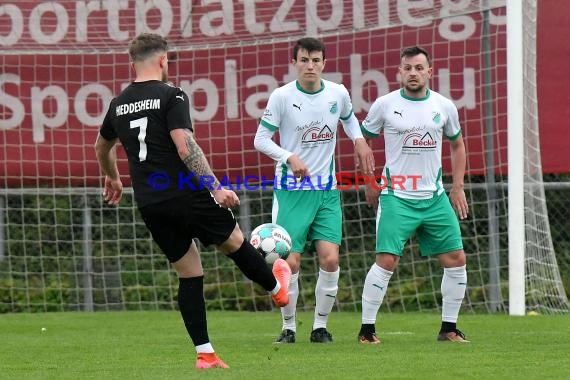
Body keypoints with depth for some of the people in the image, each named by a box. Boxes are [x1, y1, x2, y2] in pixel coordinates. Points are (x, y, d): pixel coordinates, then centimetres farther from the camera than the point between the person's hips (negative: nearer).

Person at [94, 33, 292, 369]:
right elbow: (185, 147, -21)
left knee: (188, 273, 12)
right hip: (186, 195, -5)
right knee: (234, 241, 20)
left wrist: (112, 178, 49)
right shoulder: (172, 96, -9)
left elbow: (102, 147, 30)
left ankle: (205, 353, 8)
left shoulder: (119, 105, 11)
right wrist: (217, 188, -20)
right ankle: (276, 287, 42)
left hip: (150, 205, 5)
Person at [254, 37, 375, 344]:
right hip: (291, 189, -3)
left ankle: (320, 327, 8)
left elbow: (348, 117, 25)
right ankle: (288, 327, 11)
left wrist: (359, 140, 5)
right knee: (290, 262, -7)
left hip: (327, 190, 3)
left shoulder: (338, 93, 2)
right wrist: (290, 158, -20)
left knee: (330, 260, -8)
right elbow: (261, 139, -5)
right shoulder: (282, 96, -8)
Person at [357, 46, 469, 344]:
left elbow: (457, 144, 19)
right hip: (396, 197, -4)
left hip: (435, 198, 4)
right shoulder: (385, 105, -3)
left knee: (456, 259, 1)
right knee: (386, 261, -14)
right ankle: (367, 329, -4)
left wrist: (457, 187, 12)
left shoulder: (444, 106, 4)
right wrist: (369, 182, 6)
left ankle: (449, 328, 14)